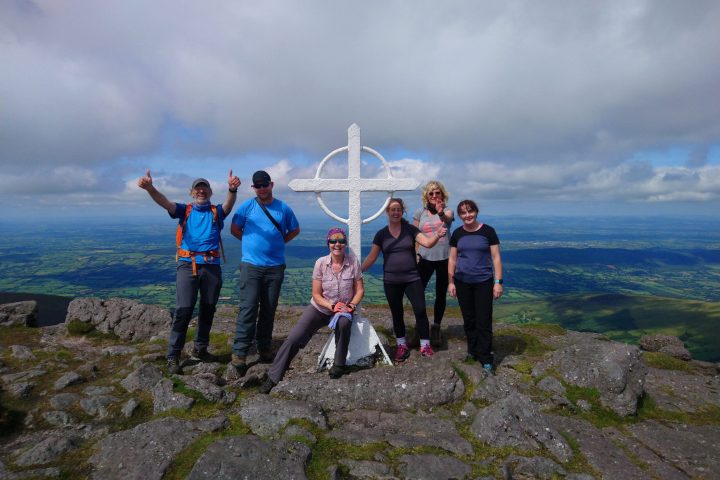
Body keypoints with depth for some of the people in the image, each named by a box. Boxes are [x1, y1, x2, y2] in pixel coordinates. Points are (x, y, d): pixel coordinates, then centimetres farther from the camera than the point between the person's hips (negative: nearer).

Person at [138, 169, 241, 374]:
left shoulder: (217, 211, 9)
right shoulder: (184, 210, 9)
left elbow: (229, 204, -13)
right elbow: (164, 201, -9)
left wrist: (233, 189, -37)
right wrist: (149, 187, -31)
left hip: (212, 266, 2)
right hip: (187, 265, -2)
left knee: (208, 310, 12)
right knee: (183, 311, -5)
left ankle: (200, 349, 29)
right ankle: (173, 356, 5)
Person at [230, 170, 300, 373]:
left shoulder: (283, 208, 7)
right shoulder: (247, 206, 3)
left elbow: (295, 230, 18)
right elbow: (234, 229, 9)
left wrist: (279, 241, 7)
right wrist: (251, 242, 4)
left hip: (275, 267, 2)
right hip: (251, 265, -2)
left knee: (269, 310, 9)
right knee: (248, 309, -8)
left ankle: (265, 348, 22)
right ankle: (239, 352, -2)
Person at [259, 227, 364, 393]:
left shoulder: (353, 262, -12)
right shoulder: (321, 263, -13)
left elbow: (360, 290, -5)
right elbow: (316, 294, -9)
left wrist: (350, 306, -21)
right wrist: (332, 307, -23)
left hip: (344, 309, 0)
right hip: (319, 308, 0)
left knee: (343, 323, -35)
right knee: (293, 338, -14)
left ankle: (339, 365, -11)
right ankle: (273, 377, 1)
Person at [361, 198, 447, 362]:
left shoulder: (410, 229, -1)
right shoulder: (381, 234, 2)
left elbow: (427, 242, -13)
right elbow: (372, 257, 5)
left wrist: (437, 235, -32)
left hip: (412, 279, -1)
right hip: (391, 282, 1)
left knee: (420, 310, -4)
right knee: (397, 314, 13)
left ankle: (425, 345, 13)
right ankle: (401, 345, 30)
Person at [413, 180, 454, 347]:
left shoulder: (447, 211, -2)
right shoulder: (420, 212, 3)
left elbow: (447, 218, -28)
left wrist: (441, 213, -50)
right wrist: (415, 255, -1)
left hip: (444, 258, -1)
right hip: (425, 258, 1)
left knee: (441, 295, 8)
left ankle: (436, 329, 25)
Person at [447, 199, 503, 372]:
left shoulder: (488, 231, -5)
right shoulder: (457, 234, 4)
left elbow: (496, 258, -4)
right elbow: (452, 259, 8)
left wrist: (498, 282, -9)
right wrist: (451, 282, 3)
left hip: (483, 282, -3)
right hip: (462, 282, 3)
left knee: (484, 321, -1)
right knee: (468, 319, 11)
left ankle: (485, 358, 11)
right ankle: (473, 351, 26)